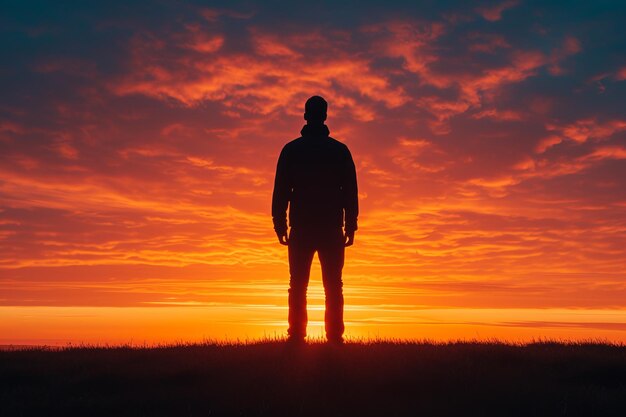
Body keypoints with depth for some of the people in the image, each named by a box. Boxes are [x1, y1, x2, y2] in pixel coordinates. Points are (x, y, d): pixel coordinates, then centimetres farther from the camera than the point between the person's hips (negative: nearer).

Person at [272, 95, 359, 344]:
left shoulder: (291, 150, 5)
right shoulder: (340, 150, 5)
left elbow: (281, 190, 2)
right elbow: (350, 191, 3)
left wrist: (279, 225, 6)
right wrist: (351, 226, 6)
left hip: (301, 228, 0)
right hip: (332, 229, 0)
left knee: (298, 287, 3)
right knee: (333, 288, 2)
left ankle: (296, 337, -3)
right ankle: (335, 338, -3)